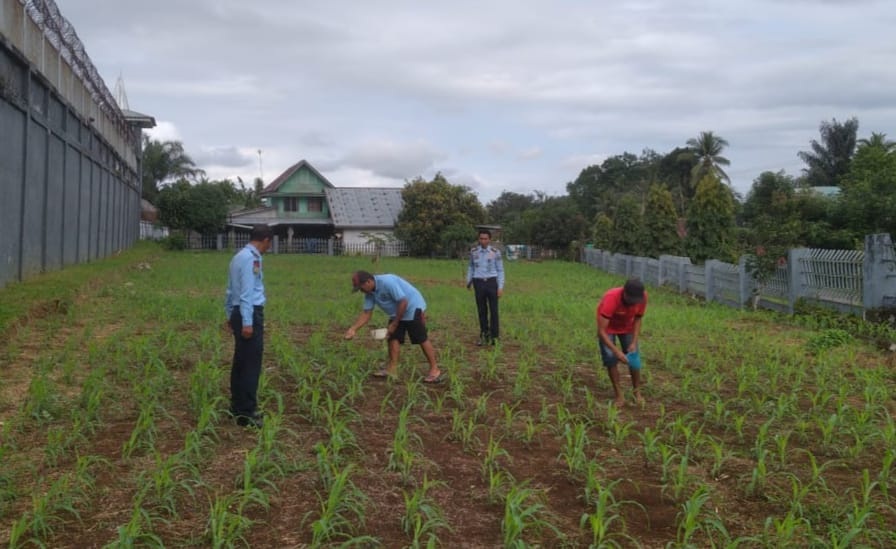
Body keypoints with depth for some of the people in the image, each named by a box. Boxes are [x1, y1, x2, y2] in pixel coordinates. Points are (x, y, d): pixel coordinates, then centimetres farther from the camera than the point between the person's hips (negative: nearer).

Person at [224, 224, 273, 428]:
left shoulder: (239, 256, 15)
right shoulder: (251, 258, -14)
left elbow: (231, 289, 21)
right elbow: (247, 292, -19)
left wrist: (230, 315, 26)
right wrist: (247, 322, -21)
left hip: (238, 312, 10)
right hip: (250, 314, -10)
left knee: (240, 362, 15)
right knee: (251, 364, -7)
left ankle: (238, 407, 22)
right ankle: (247, 413, -6)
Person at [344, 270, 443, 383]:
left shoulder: (387, 282, -30)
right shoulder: (369, 293, -3)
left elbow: (403, 302, -29)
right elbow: (366, 312, 4)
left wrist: (394, 324, -21)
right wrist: (353, 328, -7)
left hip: (413, 308, -9)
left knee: (422, 339, -6)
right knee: (393, 338, 3)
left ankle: (434, 370, -1)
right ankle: (392, 369, 9)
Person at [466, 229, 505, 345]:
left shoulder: (495, 252, -3)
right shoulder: (474, 251, 3)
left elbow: (500, 270, 1)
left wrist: (500, 287, -5)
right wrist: (468, 281, 10)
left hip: (492, 283, -2)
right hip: (479, 284, 2)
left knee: (494, 310, 0)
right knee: (482, 311, 7)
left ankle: (494, 336, 10)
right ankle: (484, 335, 20)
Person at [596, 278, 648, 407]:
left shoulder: (642, 297, -28)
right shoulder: (611, 299, -41)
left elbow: (637, 319, -10)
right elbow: (601, 331, -39)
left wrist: (634, 342, -20)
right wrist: (617, 351, -43)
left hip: (627, 327, 3)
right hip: (608, 327, -3)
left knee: (634, 357, -3)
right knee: (610, 358, -14)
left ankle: (637, 392, 13)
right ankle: (618, 394, -3)